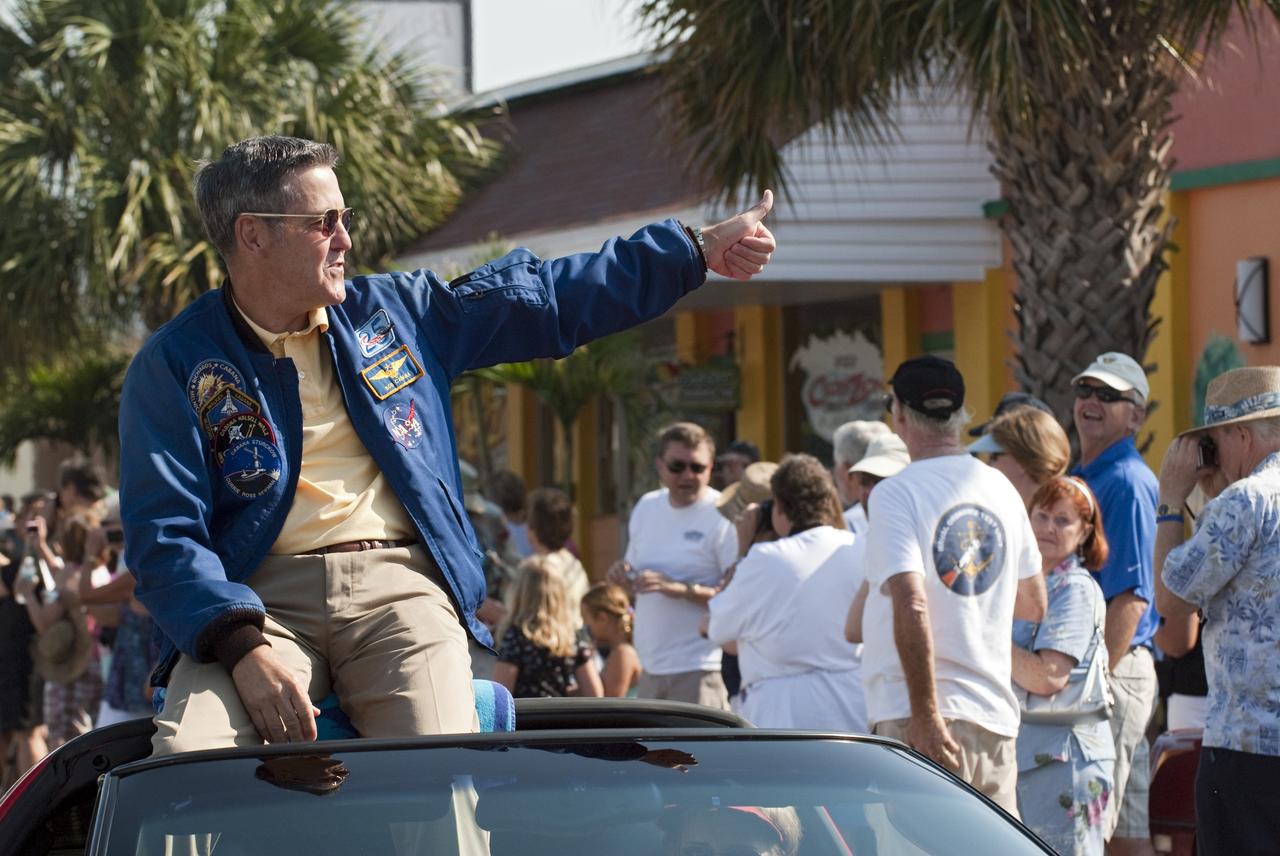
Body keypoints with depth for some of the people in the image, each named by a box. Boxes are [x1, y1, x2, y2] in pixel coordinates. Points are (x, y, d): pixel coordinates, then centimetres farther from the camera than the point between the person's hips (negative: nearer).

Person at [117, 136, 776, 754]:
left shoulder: (394, 312, 18)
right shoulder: (176, 366, 4)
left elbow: (552, 298, 26)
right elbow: (165, 538, -6)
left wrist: (696, 251, 23)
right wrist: (244, 646, -22)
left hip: (399, 589, 2)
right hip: (258, 599, -2)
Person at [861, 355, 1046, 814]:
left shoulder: (897, 493, -8)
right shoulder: (1002, 490, 12)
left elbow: (911, 606, -20)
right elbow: (1034, 604, 21)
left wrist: (925, 716, -19)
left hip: (920, 716, -6)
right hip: (996, 716, 6)